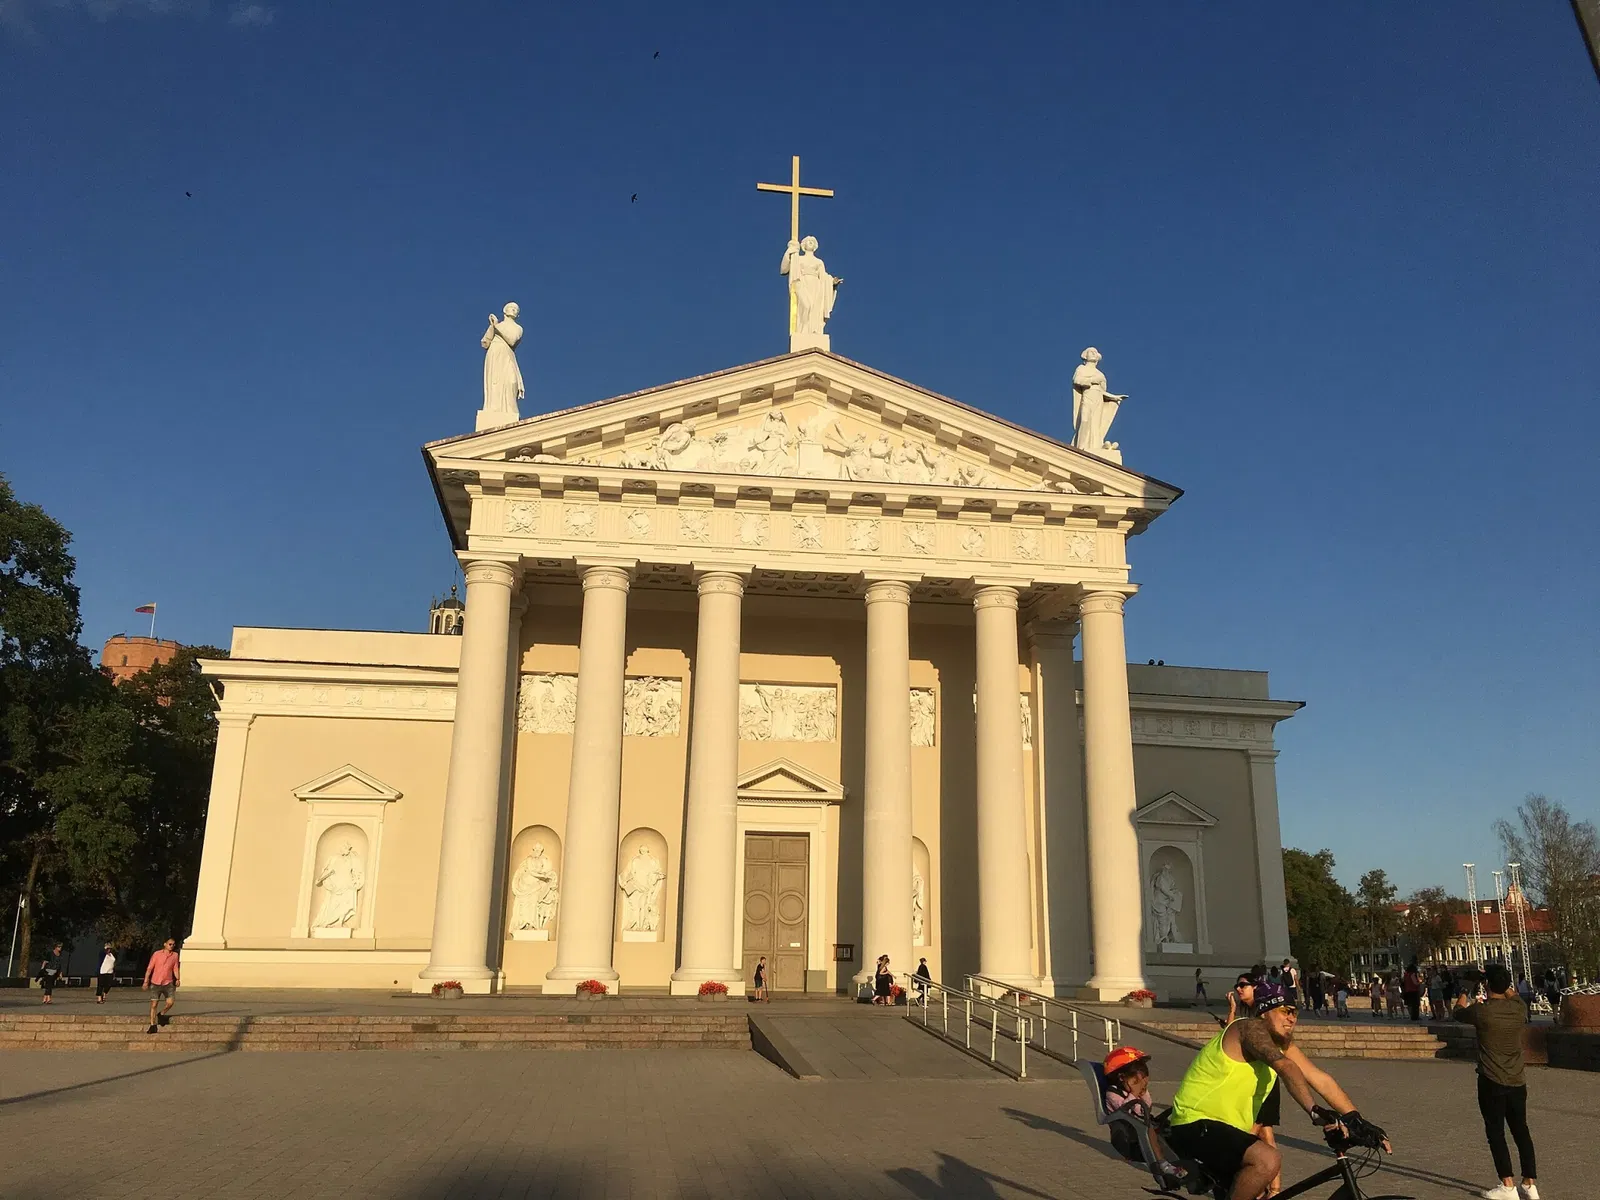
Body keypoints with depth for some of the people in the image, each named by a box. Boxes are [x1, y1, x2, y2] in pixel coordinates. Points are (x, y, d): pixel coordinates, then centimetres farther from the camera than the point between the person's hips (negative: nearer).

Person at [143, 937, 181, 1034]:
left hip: (168, 983, 1)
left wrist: (177, 979, -5)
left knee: (170, 1002, -13)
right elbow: (149, 968, 0)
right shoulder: (157, 954, -2)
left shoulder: (175, 955, 5)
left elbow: (175, 968, 10)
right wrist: (146, 982, -4)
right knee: (153, 1004, -1)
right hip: (156, 983, -1)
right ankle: (153, 1025, 7)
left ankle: (162, 1015, 15)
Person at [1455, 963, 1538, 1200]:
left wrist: (1464, 991, 25)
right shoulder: (1519, 1008, -4)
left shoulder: (1481, 1011, -15)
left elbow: (1459, 1013, 7)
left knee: (1496, 1133, 2)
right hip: (1518, 1082, 5)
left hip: (1492, 1083, -5)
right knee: (1521, 1131, 15)